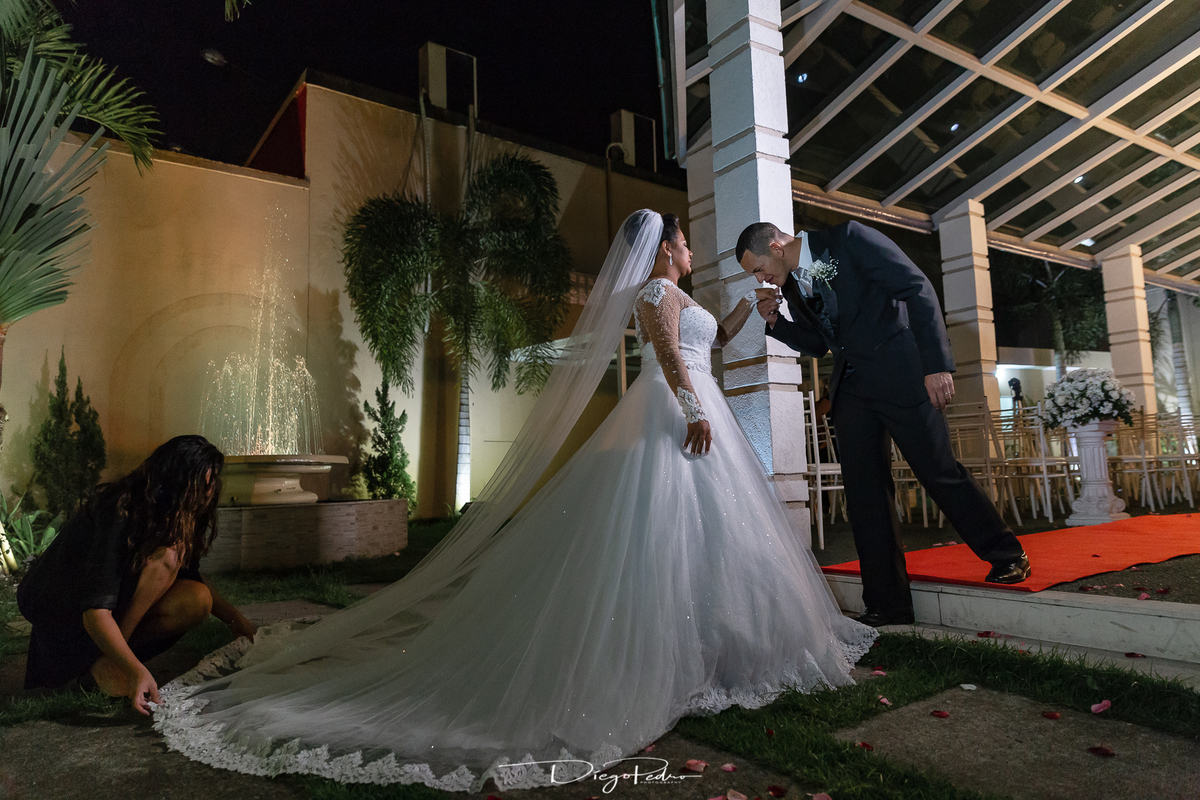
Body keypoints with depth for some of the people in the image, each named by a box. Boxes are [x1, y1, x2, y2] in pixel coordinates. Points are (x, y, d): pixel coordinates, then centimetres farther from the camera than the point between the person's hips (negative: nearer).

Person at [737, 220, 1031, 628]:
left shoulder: (850, 238, -10)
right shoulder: (790, 286, 10)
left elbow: (918, 289, -14)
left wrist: (937, 363, -20)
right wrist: (776, 321, 1)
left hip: (900, 374, -6)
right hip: (850, 388, 7)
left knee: (940, 471, -1)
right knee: (863, 494, 3)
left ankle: (1006, 556, 24)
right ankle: (888, 603, 13)